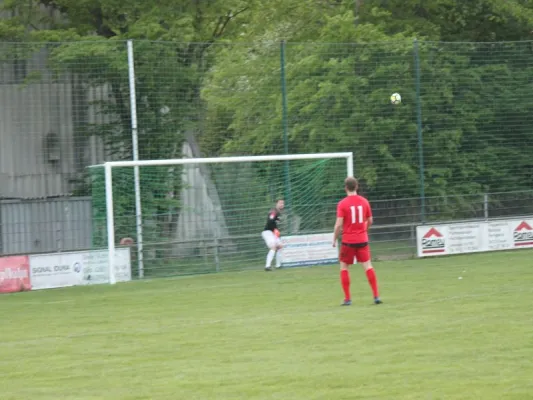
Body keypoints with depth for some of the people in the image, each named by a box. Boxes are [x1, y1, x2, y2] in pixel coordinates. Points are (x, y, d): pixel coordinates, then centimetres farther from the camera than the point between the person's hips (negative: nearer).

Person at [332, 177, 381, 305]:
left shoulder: (342, 204, -10)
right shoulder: (364, 201, 1)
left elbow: (339, 224, -14)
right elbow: (370, 221, 10)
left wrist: (334, 239, -2)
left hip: (348, 241, -3)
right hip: (362, 240, 3)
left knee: (344, 267, 10)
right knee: (368, 265, 5)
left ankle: (347, 298, 6)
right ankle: (376, 296, -3)